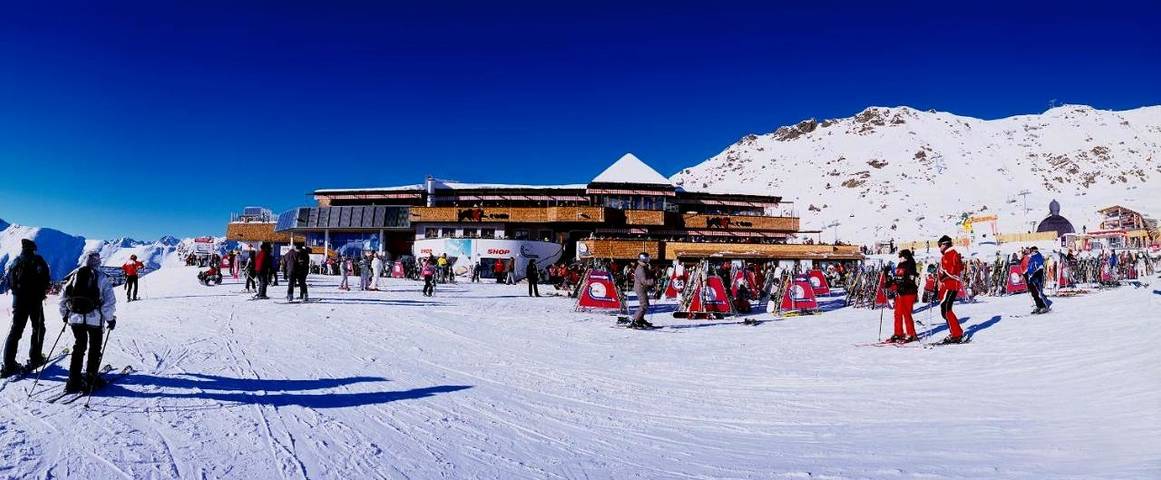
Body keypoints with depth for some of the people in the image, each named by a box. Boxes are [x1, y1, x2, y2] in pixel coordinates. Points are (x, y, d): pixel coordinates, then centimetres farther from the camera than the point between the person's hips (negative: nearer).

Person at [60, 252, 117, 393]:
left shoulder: (73, 275, 8)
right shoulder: (101, 278, -5)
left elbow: (63, 299, 11)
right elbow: (109, 301, -10)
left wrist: (65, 315, 24)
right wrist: (111, 319, 1)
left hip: (75, 318, 4)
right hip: (94, 318, -4)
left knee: (79, 346, 16)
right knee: (95, 348, 10)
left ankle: (74, 381, 14)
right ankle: (91, 380, 10)